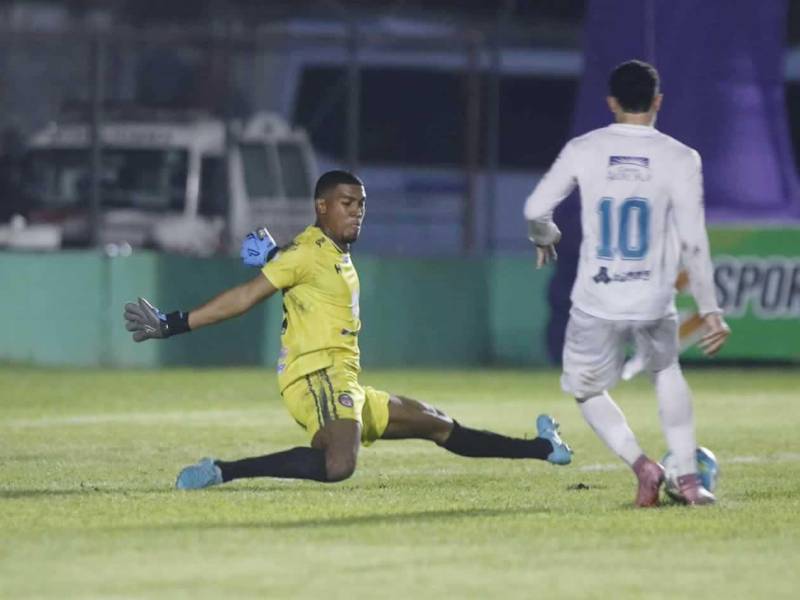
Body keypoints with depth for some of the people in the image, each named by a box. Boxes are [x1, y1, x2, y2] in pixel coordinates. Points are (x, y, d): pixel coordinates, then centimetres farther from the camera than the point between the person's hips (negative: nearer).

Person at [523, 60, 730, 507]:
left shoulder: (583, 150, -1)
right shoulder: (679, 159, -3)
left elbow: (536, 210, 1)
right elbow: (694, 242, -7)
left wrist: (545, 237, 25)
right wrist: (711, 310, -3)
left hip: (596, 303, -1)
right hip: (654, 304, 1)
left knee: (587, 390, 20)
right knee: (667, 370, 29)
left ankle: (641, 464, -3)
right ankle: (688, 476, 18)